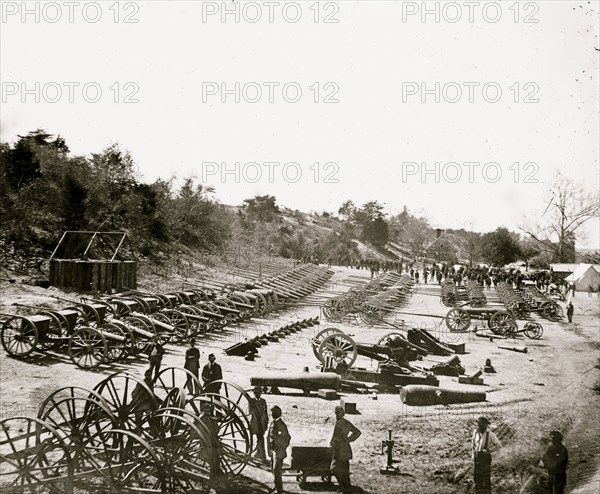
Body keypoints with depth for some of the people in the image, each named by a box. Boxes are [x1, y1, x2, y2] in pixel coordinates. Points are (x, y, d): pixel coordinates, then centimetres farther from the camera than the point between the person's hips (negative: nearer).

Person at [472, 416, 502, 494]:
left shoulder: (490, 434, -13)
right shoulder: (475, 432, 1)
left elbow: (499, 445, -8)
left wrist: (489, 450, -14)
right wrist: (473, 454, 13)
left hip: (486, 457, -5)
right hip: (476, 457, 5)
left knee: (486, 478, -1)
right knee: (477, 477, 9)